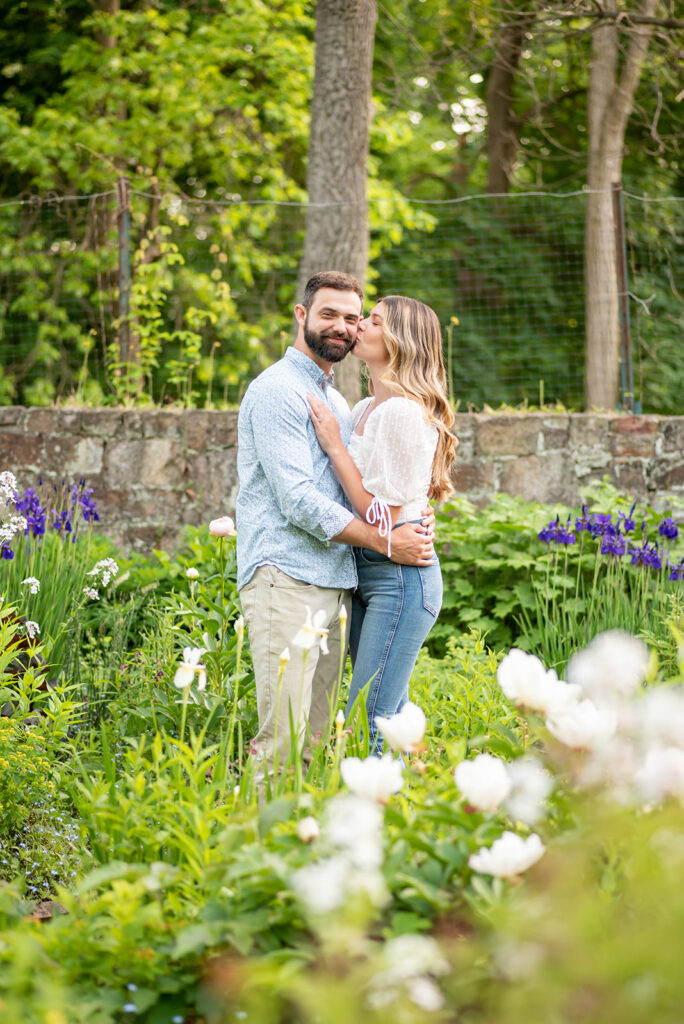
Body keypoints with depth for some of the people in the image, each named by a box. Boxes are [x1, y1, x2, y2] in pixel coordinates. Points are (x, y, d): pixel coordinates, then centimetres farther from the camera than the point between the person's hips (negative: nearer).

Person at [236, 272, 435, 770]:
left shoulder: (337, 401, 23)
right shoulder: (278, 391, -7)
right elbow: (298, 500, -15)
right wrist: (385, 542, -13)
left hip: (334, 586, 9)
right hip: (286, 579, -9)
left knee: (317, 736, 6)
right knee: (283, 740, -15)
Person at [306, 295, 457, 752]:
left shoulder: (404, 412, -15)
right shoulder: (365, 409, 14)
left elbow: (383, 517, -15)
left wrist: (335, 447, -12)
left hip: (400, 576, -10)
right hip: (366, 574, 10)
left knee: (370, 720, -11)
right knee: (391, 716, 12)